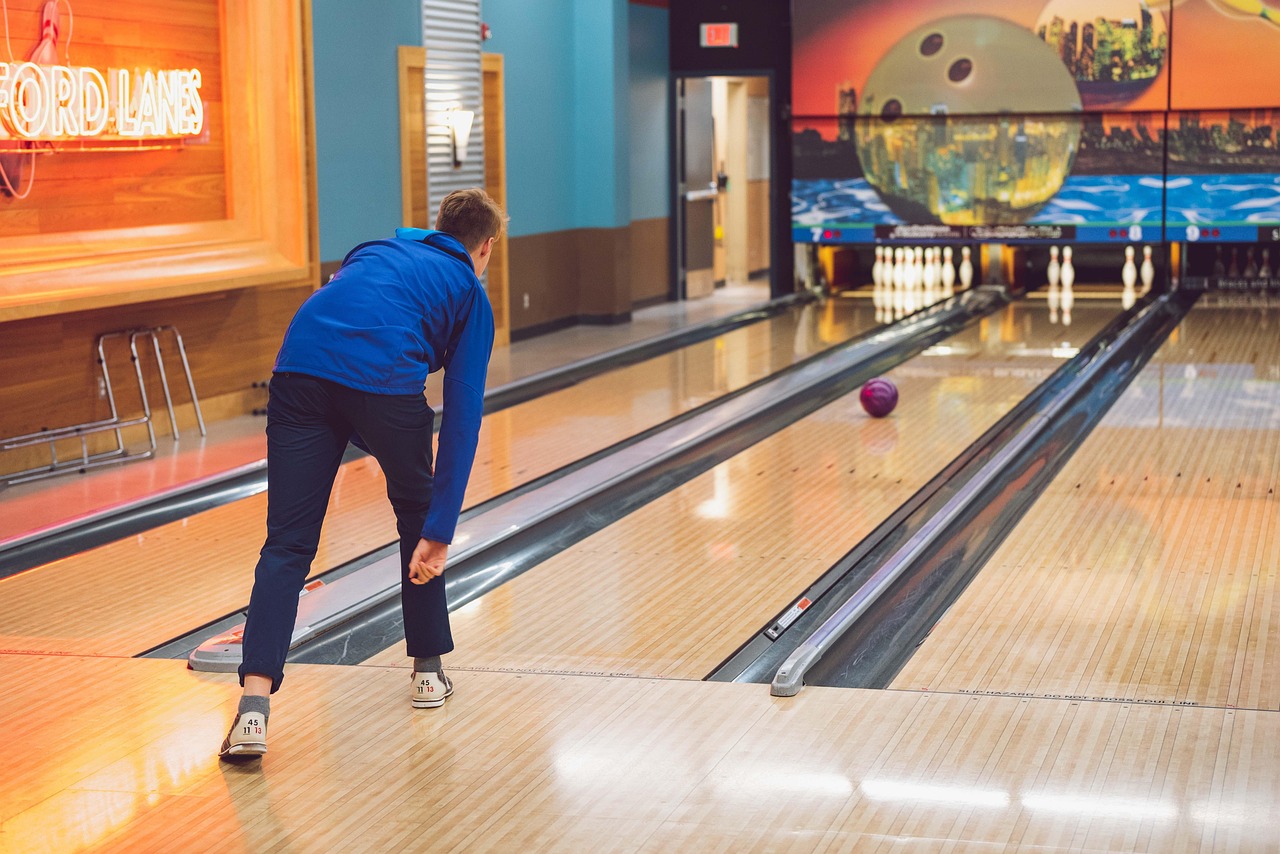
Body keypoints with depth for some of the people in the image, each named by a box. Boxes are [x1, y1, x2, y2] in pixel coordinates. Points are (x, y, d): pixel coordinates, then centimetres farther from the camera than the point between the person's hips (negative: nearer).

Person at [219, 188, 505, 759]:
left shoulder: (376, 250, 35)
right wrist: (441, 531, 7)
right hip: (385, 382, -3)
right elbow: (462, 417, 11)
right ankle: (428, 669, 33)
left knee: (287, 545, 3)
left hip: (300, 369, 3)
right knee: (419, 519, 24)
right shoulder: (469, 293, 22)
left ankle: (254, 706, -10)